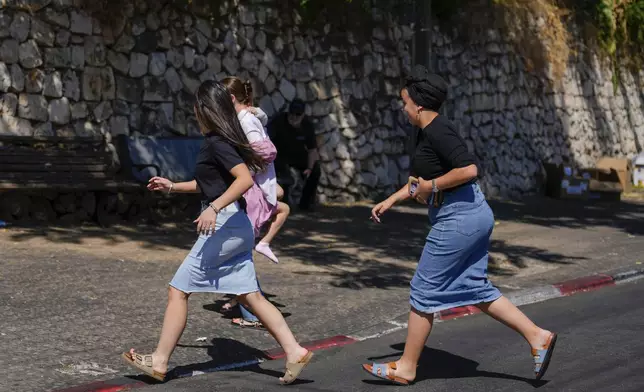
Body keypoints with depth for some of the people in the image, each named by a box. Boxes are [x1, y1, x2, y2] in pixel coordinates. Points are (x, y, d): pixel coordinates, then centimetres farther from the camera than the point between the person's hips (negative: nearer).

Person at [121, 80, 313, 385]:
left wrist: (214, 208, -32)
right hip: (237, 227, 10)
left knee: (178, 289, -2)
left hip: (225, 224, -10)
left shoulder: (217, 143, -13)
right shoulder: (218, 141, 16)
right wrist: (172, 187, 27)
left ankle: (159, 362, 3)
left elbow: (245, 178, -26)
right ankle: (295, 351, 5)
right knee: (250, 296, 9)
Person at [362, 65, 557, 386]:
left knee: (424, 290, -1)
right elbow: (421, 178, 27)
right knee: (476, 288, 15)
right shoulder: (422, 132, 14)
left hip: (458, 218, -11)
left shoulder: (438, 131, -17)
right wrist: (391, 200, 22)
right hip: (472, 216, 11)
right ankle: (537, 336, 15)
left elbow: (468, 169, -26)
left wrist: (430, 187, -17)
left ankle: (406, 368, 9)